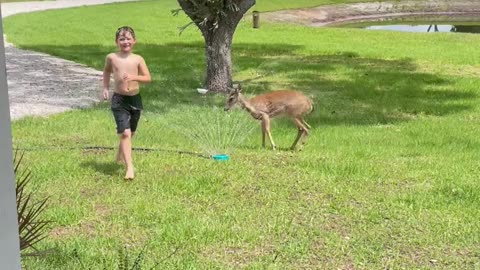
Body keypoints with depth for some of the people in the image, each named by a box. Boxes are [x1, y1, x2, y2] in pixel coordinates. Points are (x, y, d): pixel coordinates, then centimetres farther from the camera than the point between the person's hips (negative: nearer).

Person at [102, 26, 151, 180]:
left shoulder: (138, 59, -3)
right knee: (124, 133, -14)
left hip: (135, 99, 3)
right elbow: (106, 71, 17)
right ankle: (129, 167, -15)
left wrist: (134, 77, -22)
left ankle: (120, 155, 45)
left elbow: (148, 78, -5)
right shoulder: (111, 58, -3)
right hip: (119, 100, -3)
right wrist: (105, 88, 9)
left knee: (131, 133, 18)